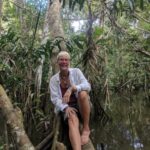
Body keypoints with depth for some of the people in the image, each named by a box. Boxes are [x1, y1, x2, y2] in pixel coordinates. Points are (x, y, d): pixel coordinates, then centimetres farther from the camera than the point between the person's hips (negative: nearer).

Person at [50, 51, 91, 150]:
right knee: (73, 121, -35)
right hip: (67, 108, 0)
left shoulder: (76, 72, -1)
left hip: (82, 105, 0)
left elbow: (87, 86, -15)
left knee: (82, 93, -34)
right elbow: (55, 98, -4)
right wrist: (66, 108, -24)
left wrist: (71, 89, -33)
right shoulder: (53, 79, 2)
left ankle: (86, 128, -19)